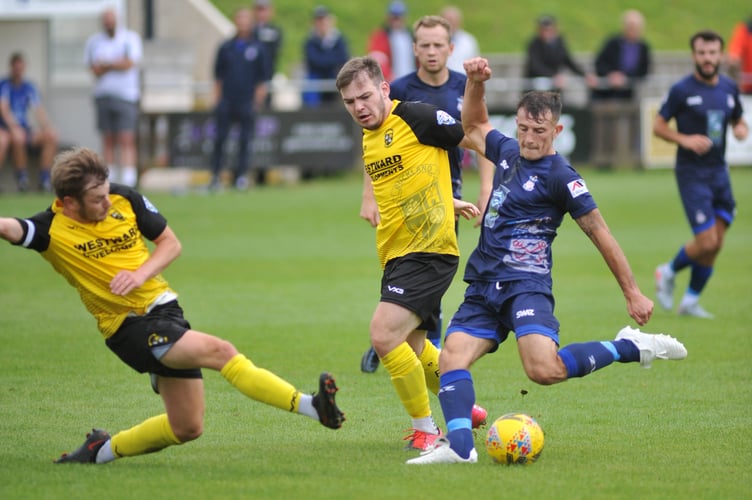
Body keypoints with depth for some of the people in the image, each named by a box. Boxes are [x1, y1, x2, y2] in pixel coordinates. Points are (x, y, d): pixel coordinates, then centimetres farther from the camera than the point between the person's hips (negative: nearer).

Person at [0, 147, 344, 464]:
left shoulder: (125, 199, -2)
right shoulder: (51, 229, -14)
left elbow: (170, 242, 8)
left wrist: (140, 274, -9)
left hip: (164, 307, 6)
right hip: (129, 327, -6)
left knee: (187, 428, 12)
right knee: (219, 351, -27)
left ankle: (103, 449, 31)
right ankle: (309, 406, -31)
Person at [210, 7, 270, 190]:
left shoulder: (257, 48, 6)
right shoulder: (225, 47, 10)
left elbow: (264, 78, 8)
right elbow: (218, 74, 13)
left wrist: (258, 98, -1)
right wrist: (217, 98, 6)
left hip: (247, 103, -1)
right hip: (226, 102, 1)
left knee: (245, 139, -1)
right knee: (220, 139, -3)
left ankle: (241, 175, 5)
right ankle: (216, 175, 1)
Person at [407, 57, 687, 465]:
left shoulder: (560, 176, -7)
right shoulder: (508, 152, 13)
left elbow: (599, 233, -5)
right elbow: (473, 126, 35)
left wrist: (633, 293, -4)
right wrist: (475, 83, 19)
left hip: (525, 284, -7)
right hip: (484, 285, 7)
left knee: (544, 370, -26)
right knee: (451, 355, -14)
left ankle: (631, 347, -8)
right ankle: (460, 445, -26)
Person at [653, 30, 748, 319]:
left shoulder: (729, 88, 7)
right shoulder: (682, 90, -9)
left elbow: (738, 120, 21)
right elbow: (658, 126, -4)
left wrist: (742, 129, -2)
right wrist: (685, 140, -20)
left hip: (719, 172, 6)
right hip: (692, 173, -6)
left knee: (716, 244, 3)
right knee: (706, 241, -12)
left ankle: (690, 301, 17)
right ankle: (668, 273, 16)